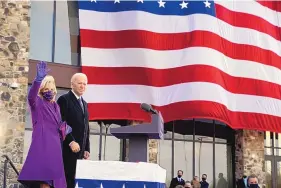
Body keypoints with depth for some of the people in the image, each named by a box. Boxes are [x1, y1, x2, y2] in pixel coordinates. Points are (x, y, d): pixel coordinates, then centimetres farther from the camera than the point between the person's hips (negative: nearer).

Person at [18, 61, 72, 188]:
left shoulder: (56, 106, 19)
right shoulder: (37, 103, 0)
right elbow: (31, 96, -25)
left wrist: (64, 129, 3)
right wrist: (39, 79, -42)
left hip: (54, 145, 7)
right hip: (42, 144, -7)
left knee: (52, 177, 5)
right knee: (45, 178, -19)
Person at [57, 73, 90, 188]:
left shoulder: (84, 103, 20)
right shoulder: (64, 99, -5)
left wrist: (86, 149, 14)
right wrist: (71, 142, -20)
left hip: (79, 149, 7)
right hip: (67, 149, -7)